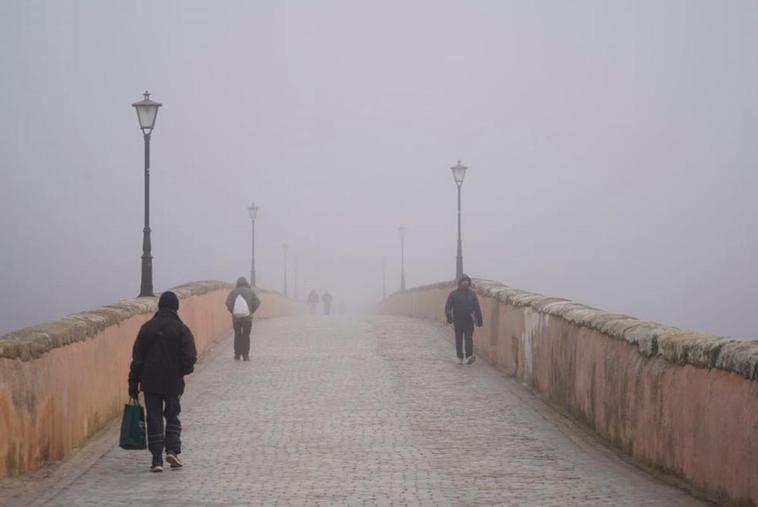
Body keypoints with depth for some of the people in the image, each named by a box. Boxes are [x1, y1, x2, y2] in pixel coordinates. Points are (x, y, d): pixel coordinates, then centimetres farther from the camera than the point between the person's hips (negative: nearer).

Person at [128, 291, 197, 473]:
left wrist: (133, 385, 6)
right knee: (172, 416, 15)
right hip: (173, 383, -1)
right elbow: (189, 357, -10)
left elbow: (137, 359, 1)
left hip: (150, 383, 1)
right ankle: (172, 450, -3)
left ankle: (157, 460, 2)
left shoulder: (147, 328, 0)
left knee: (154, 419, 6)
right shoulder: (181, 329, -6)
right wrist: (183, 371, 12)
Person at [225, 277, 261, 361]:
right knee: (246, 336, 4)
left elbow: (228, 303, -9)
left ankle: (237, 355, 10)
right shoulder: (250, 291, 3)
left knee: (237, 336, 10)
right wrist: (251, 311, 4)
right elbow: (257, 302, -5)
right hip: (247, 318, 0)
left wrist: (232, 312, 2)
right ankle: (245, 355, 1)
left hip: (236, 317, 1)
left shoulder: (233, 292, 2)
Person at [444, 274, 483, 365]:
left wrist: (479, 320, 4)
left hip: (469, 321, -1)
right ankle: (460, 358, 14)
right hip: (458, 321, 1)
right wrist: (449, 317, -21)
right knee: (458, 340, 7)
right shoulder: (453, 294, 1)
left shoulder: (472, 293, 5)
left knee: (469, 338, -12)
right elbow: (448, 306, -5)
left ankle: (469, 356, -23)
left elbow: (477, 308, 8)